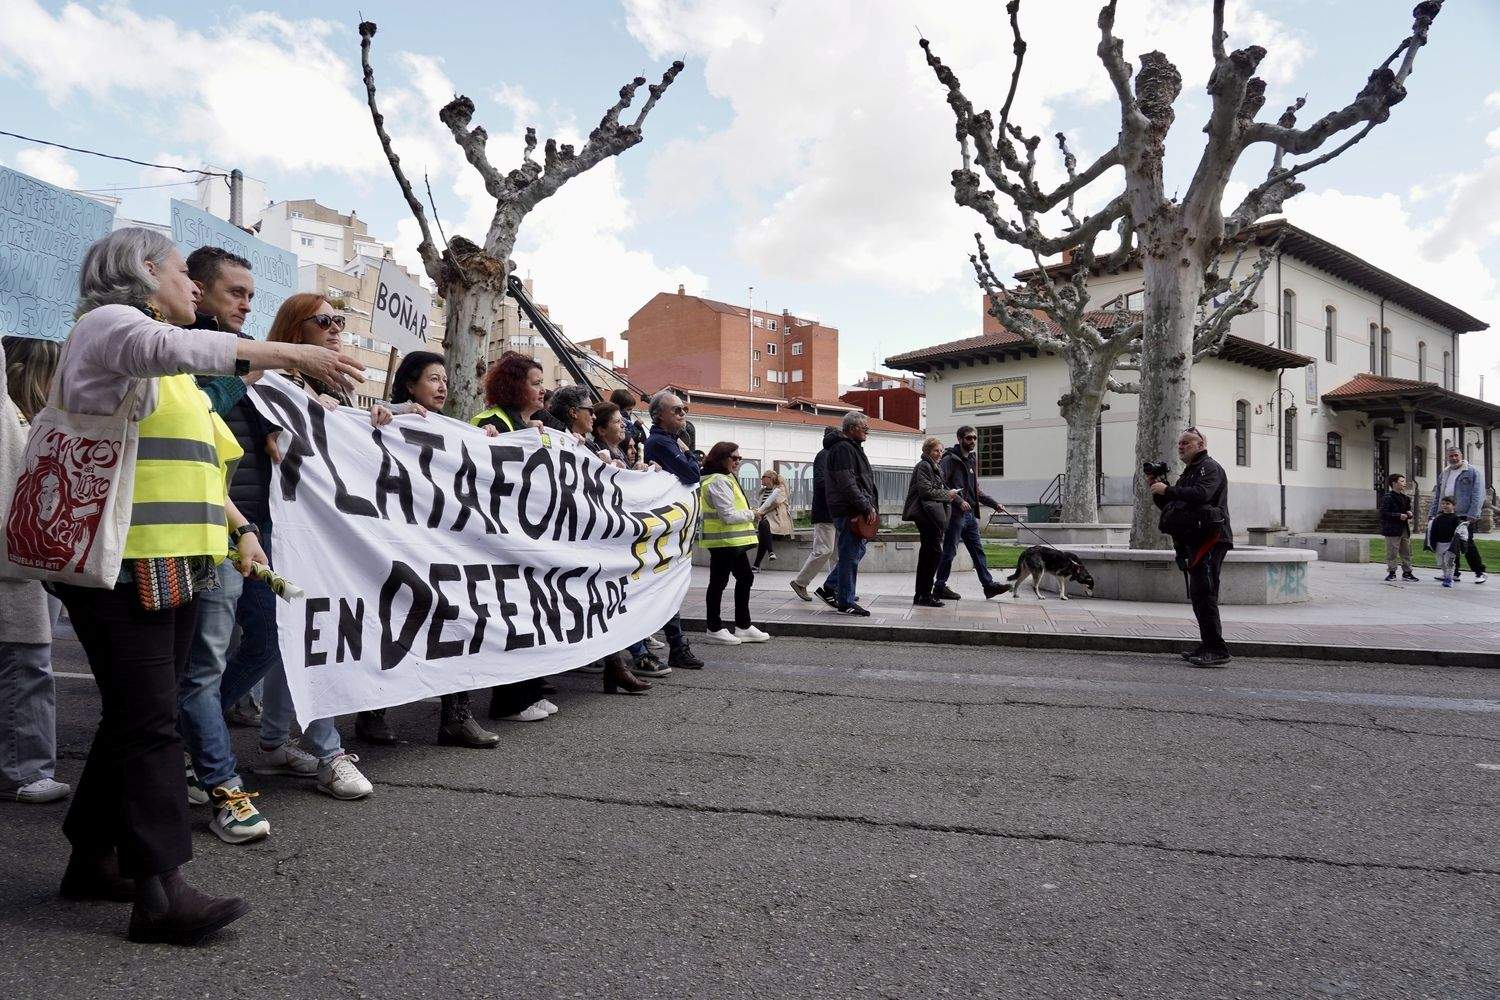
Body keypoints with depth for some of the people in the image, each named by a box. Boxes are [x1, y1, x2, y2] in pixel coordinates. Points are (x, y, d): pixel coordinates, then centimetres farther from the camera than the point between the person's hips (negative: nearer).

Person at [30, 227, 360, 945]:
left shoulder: (169, 371, 26)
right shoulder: (108, 323, -3)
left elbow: (196, 462, 27)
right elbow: (173, 346, -26)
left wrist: (240, 527, 14)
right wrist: (287, 353, -35)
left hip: (170, 563, 9)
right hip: (119, 562, -9)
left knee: (136, 717, 12)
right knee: (150, 721, -11)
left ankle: (92, 859, 23)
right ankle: (160, 891, -8)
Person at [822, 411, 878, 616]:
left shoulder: (854, 448, 20)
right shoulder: (843, 449, -14)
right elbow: (847, 484, -22)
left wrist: (871, 506, 18)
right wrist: (866, 507, -20)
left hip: (856, 512, 11)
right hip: (849, 512, -11)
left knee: (857, 551, 18)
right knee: (850, 556, -5)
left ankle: (830, 587, 28)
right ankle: (846, 603, 1)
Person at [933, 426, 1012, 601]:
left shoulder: (971, 460, 19)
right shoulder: (950, 459, -7)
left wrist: (995, 503, 17)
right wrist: (958, 500, -24)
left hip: (970, 514, 8)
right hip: (955, 513, -8)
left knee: (978, 550, 8)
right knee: (950, 551, -2)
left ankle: (988, 584, 10)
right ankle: (940, 586, 6)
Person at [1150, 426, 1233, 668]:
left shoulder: (1210, 467, -4)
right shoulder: (1188, 473, 25)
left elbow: (1201, 494, -24)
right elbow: (1170, 506, 24)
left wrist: (1167, 489, -16)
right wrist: (1157, 489, 9)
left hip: (1210, 539, -10)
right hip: (1194, 540, 10)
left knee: (1204, 594, -15)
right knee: (1198, 594, 11)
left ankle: (1217, 650, -16)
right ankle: (1208, 647, 16)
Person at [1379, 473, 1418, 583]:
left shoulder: (1405, 498, 15)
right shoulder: (1387, 497, -11)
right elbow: (1383, 513, -18)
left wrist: (1409, 514, 4)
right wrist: (1399, 516, -22)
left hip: (1404, 529, 8)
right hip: (1392, 529, -8)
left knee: (1406, 552, 11)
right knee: (1392, 552, -3)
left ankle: (1407, 572, 19)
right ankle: (1391, 572, 5)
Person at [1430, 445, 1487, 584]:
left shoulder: (1473, 472, -1)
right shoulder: (1444, 474, 17)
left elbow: (1478, 496, -8)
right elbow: (1437, 497, 18)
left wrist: (1472, 515, -16)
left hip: (1464, 515, -5)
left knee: (1468, 545, -2)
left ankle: (1480, 572, 11)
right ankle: (1454, 573, 14)